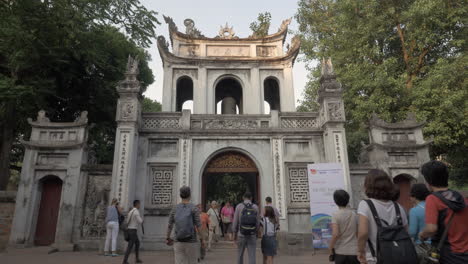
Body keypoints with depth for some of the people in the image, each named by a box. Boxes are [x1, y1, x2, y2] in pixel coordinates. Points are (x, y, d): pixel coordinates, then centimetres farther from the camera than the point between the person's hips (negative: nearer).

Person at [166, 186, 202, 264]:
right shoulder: (194, 208, -10)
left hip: (178, 243, 3)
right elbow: (198, 226, -13)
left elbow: (169, 226, 8)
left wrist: (168, 238, 25)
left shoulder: (174, 209, 1)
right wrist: (202, 239, -2)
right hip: (191, 243, -2)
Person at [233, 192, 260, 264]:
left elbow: (235, 222, -5)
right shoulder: (255, 207, -2)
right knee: (252, 257, 2)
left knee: (240, 254, 20)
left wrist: (234, 234, 7)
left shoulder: (239, 206, -6)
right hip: (252, 236, 0)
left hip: (241, 235, 0)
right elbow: (257, 223, 1)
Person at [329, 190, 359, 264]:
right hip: (354, 251, 3)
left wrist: (330, 247, -7)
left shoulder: (335, 215, -11)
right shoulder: (354, 214, 2)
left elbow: (335, 234, -20)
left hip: (340, 252, -3)